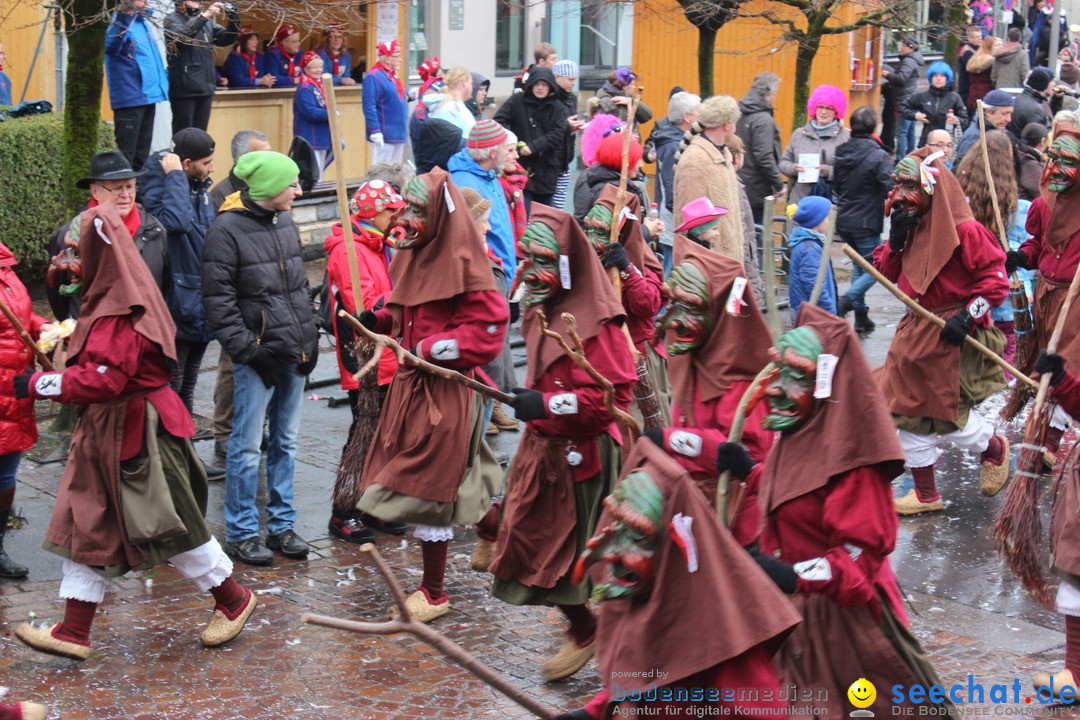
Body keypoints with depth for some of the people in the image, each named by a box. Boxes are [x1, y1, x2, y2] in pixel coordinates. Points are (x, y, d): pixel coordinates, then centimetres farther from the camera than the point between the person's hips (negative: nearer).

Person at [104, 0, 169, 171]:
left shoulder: (143, 21, 14)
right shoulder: (119, 21, -12)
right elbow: (111, 47, -31)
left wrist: (162, 83, 20)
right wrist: (123, 17, -42)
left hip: (149, 95, 9)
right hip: (130, 97, -9)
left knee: (142, 153, 18)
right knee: (125, 153, -5)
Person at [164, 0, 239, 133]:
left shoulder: (207, 22, 14)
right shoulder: (173, 19, -3)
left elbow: (227, 39, 12)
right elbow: (179, 35, -23)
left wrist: (234, 18, -5)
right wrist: (204, 16, -28)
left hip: (206, 86, 6)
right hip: (184, 87, -6)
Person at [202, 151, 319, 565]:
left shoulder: (283, 221, 10)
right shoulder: (227, 229, -12)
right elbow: (218, 299, -12)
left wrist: (309, 336, 12)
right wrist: (243, 348, -16)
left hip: (294, 353, 7)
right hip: (257, 356, -7)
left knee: (285, 442, 13)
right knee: (247, 446, -1)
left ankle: (281, 525, 23)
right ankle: (241, 534, 9)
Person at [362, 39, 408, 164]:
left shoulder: (393, 75, 14)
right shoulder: (374, 77, -15)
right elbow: (369, 107, -21)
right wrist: (375, 132, -24)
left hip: (398, 134, 10)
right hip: (384, 136, -10)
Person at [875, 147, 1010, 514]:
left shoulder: (964, 230, -16)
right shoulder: (909, 224, 7)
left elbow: (995, 279, -14)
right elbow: (886, 272, 10)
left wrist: (968, 316, -22)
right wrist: (896, 240, -6)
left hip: (951, 335, -8)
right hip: (915, 330, 8)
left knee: (948, 415, -1)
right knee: (908, 410, 8)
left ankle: (994, 448, 32)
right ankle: (926, 494, 19)